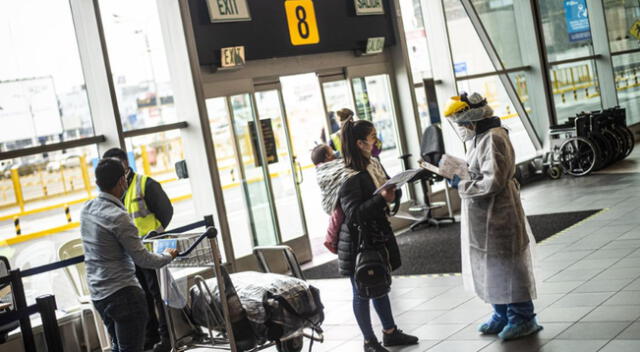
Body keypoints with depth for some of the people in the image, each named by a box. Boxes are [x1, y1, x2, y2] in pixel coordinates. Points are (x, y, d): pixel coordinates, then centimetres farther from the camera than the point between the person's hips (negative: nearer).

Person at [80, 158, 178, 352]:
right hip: (123, 293, -9)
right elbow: (142, 259, -16)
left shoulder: (87, 209, 4)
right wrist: (168, 256, 2)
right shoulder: (118, 217, -21)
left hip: (98, 295, 9)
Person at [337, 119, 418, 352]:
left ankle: (390, 333, 34)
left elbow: (388, 191, 13)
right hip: (358, 244, -8)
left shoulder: (374, 164, 3)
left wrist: (394, 191, -9)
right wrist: (382, 198, -35)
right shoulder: (350, 176, -22)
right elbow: (353, 213, -28)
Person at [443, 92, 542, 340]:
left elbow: (493, 182, -24)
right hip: (483, 217, 10)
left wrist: (461, 186, -15)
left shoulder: (493, 139, -20)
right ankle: (502, 316, 29)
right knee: (490, 267, 17)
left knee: (507, 267, 1)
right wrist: (460, 177, 4)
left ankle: (523, 319, 13)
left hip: (497, 216, -10)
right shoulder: (481, 138, 11)